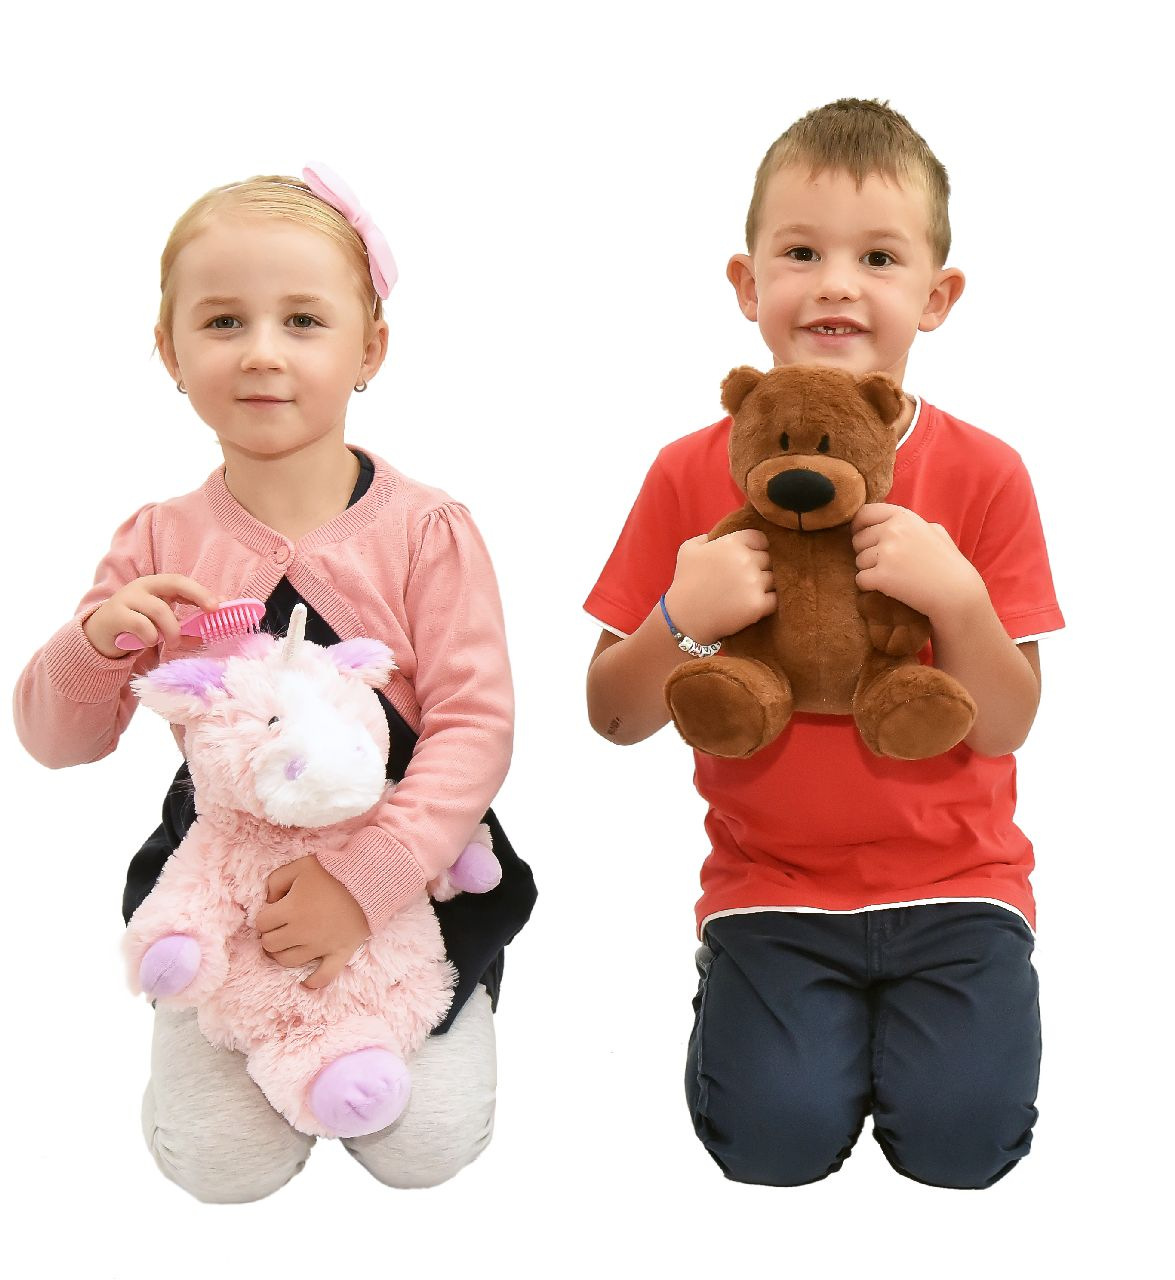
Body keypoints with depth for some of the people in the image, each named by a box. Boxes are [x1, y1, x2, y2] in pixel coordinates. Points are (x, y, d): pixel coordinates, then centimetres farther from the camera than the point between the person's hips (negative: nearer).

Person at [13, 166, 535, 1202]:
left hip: (410, 872, -1)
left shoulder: (424, 530, -12)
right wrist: (99, 641, -21)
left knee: (426, 1143, -10)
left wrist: (364, 878, -29)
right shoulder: (160, 545, -4)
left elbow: (476, 727, -17)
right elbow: (56, 741, 1)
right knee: (222, 1160, -8)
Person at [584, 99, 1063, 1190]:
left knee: (960, 1132, -16)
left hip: (952, 880, 0)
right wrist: (685, 618, -21)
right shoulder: (693, 475, -3)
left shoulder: (982, 474, -4)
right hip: (772, 884, 0)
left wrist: (956, 596, -23)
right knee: (777, 1135, -17)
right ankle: (737, 995, 14)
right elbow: (614, 717, -1)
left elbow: (1007, 726, -5)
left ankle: (913, 1009, 15)